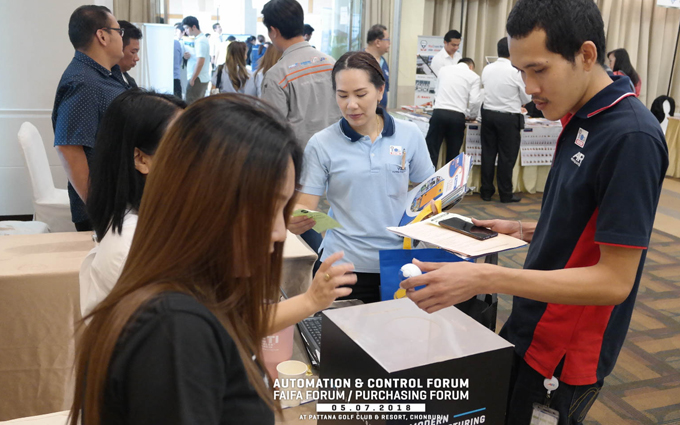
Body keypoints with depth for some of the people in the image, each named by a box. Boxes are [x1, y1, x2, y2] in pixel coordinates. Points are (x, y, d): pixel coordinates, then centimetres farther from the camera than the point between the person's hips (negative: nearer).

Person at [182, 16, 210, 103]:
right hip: (203, 78, 10)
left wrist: (192, 79, -19)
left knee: (191, 105, -9)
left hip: (198, 79, -10)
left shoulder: (200, 41, -14)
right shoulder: (198, 39, 16)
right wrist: (189, 55, 4)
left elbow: (200, 62, -21)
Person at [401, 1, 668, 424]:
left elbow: (614, 281, -25)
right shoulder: (583, 121, 3)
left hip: (563, 357, -8)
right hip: (532, 331, 8)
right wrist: (526, 231, 3)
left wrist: (485, 278, -32)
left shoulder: (631, 136, -24)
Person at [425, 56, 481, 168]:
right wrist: (471, 115, 16)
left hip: (439, 112, 1)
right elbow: (475, 101, -2)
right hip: (457, 116, -1)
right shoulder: (474, 77, 7)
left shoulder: (444, 70, 15)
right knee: (453, 154, 10)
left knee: (432, 150, 1)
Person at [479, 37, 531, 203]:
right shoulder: (516, 72, -12)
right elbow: (526, 99, -1)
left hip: (488, 114, 5)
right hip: (508, 118, -5)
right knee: (507, 157, 4)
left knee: (488, 154, 10)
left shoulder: (487, 69, 2)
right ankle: (505, 194, 11)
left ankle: (486, 191, 17)